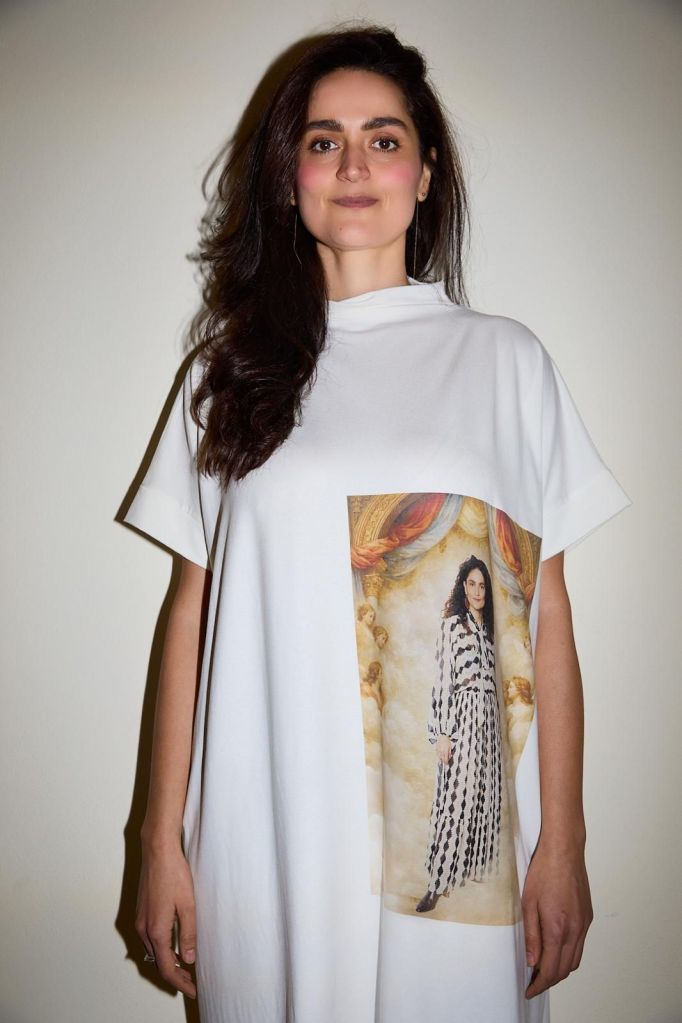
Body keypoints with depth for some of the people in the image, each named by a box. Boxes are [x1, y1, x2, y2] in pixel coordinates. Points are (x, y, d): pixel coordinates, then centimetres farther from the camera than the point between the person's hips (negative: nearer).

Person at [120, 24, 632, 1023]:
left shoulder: (504, 358, 3)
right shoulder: (233, 368, 6)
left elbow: (547, 611, 1)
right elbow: (194, 607, 4)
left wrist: (562, 843, -1)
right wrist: (163, 843, 3)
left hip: (457, 842, 0)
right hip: (266, 844, 1)